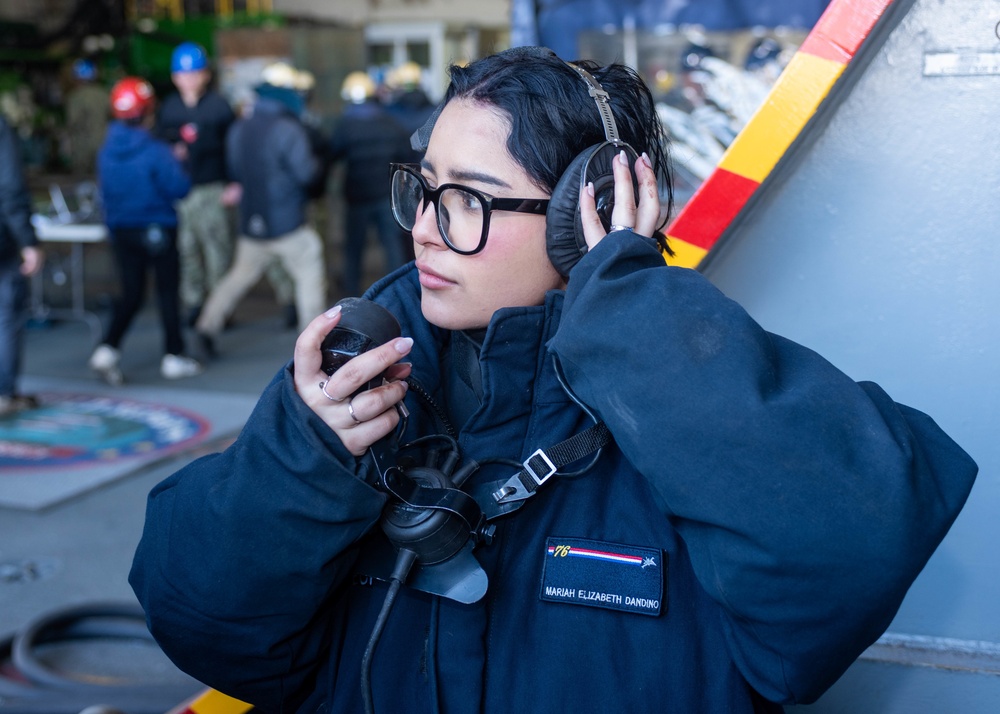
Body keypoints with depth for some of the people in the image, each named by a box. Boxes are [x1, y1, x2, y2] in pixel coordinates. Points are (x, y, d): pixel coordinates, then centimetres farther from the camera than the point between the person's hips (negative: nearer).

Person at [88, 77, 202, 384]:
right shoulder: (156, 152, -18)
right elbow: (179, 188, -17)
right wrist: (177, 165, 2)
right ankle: (173, 357, 14)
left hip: (120, 230, 5)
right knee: (167, 291, 8)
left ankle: (107, 349, -4)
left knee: (131, 293, 11)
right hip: (156, 230, -5)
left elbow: (105, 190, 9)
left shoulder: (106, 151, 1)